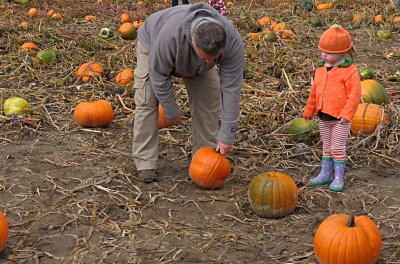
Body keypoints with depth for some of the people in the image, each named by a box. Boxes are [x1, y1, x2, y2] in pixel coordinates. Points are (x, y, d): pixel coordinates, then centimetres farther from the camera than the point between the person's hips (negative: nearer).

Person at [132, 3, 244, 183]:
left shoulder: (233, 42, -37)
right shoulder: (170, 35, -47)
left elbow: (231, 88, -32)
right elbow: (159, 75, -30)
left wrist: (226, 135, -31)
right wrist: (171, 110, -19)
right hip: (153, 43, -3)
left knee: (210, 100, -7)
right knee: (147, 102, -14)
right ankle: (145, 163, -7)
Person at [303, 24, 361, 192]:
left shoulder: (350, 71, -14)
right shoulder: (321, 69, 7)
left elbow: (355, 94, -16)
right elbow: (314, 92, 15)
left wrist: (346, 113, -21)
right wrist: (309, 111, 19)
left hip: (340, 117, -6)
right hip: (324, 116, 6)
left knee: (338, 148, 0)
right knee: (326, 147, 16)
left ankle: (339, 177, 10)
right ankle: (326, 174, 26)